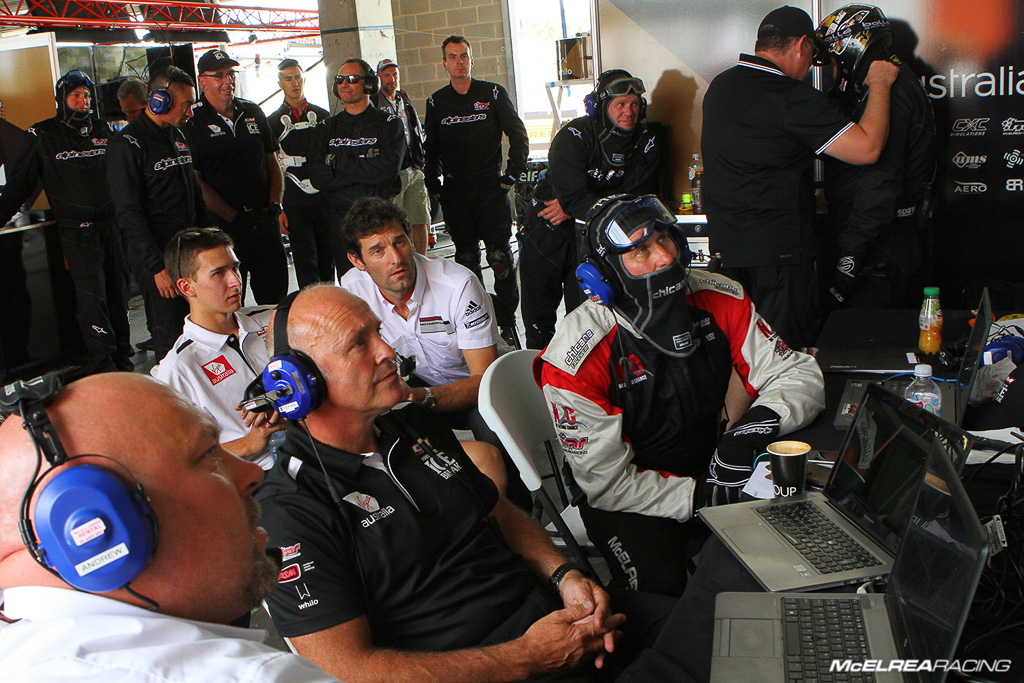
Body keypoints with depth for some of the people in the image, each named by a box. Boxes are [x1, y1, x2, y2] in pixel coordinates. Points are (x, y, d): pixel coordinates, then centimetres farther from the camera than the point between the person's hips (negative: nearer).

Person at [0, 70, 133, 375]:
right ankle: (100, 364, -5)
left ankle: (121, 356, 20)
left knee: (117, 291, 8)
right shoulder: (43, 135, 2)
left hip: (112, 225, 4)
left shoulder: (103, 130, 12)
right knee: (91, 295, -10)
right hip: (76, 231, -4)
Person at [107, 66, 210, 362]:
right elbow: (129, 214, -15)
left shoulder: (178, 136, 15)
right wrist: (157, 266, -19)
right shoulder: (127, 145, -11)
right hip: (157, 258, -7)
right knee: (170, 338, -5)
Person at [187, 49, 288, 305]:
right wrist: (235, 218, -13)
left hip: (265, 222, 5)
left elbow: (272, 162, 17)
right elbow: (196, 182, -9)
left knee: (275, 295, 9)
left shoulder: (253, 113, 13)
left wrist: (275, 205, 1)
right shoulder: (193, 121, -4)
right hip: (224, 226, -5)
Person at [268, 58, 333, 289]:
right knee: (306, 263, -6)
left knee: (328, 260, 7)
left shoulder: (322, 116, 12)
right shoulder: (273, 122, 5)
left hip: (325, 198, 3)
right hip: (295, 201, -2)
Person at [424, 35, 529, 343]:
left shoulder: (493, 93, 2)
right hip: (455, 192, 3)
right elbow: (431, 148, 19)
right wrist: (433, 185, 8)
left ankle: (507, 323, 1)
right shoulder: (436, 102, 10)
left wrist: (511, 174, -3)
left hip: (491, 188, -3)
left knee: (500, 257, -6)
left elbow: (518, 135, 4)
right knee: (466, 258, 6)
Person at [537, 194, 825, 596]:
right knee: (665, 586, -31)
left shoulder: (720, 300, -10)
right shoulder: (577, 356, -24)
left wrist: (760, 419, -27)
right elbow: (607, 483, -19)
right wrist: (704, 497, -25)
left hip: (709, 466, 5)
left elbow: (800, 374, -5)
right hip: (626, 499, -5)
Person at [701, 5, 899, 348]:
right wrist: (879, 85, -4)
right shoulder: (792, 98, -17)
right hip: (782, 253, -8)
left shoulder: (719, 85, 8)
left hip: (725, 247, 8)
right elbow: (867, 147, -18)